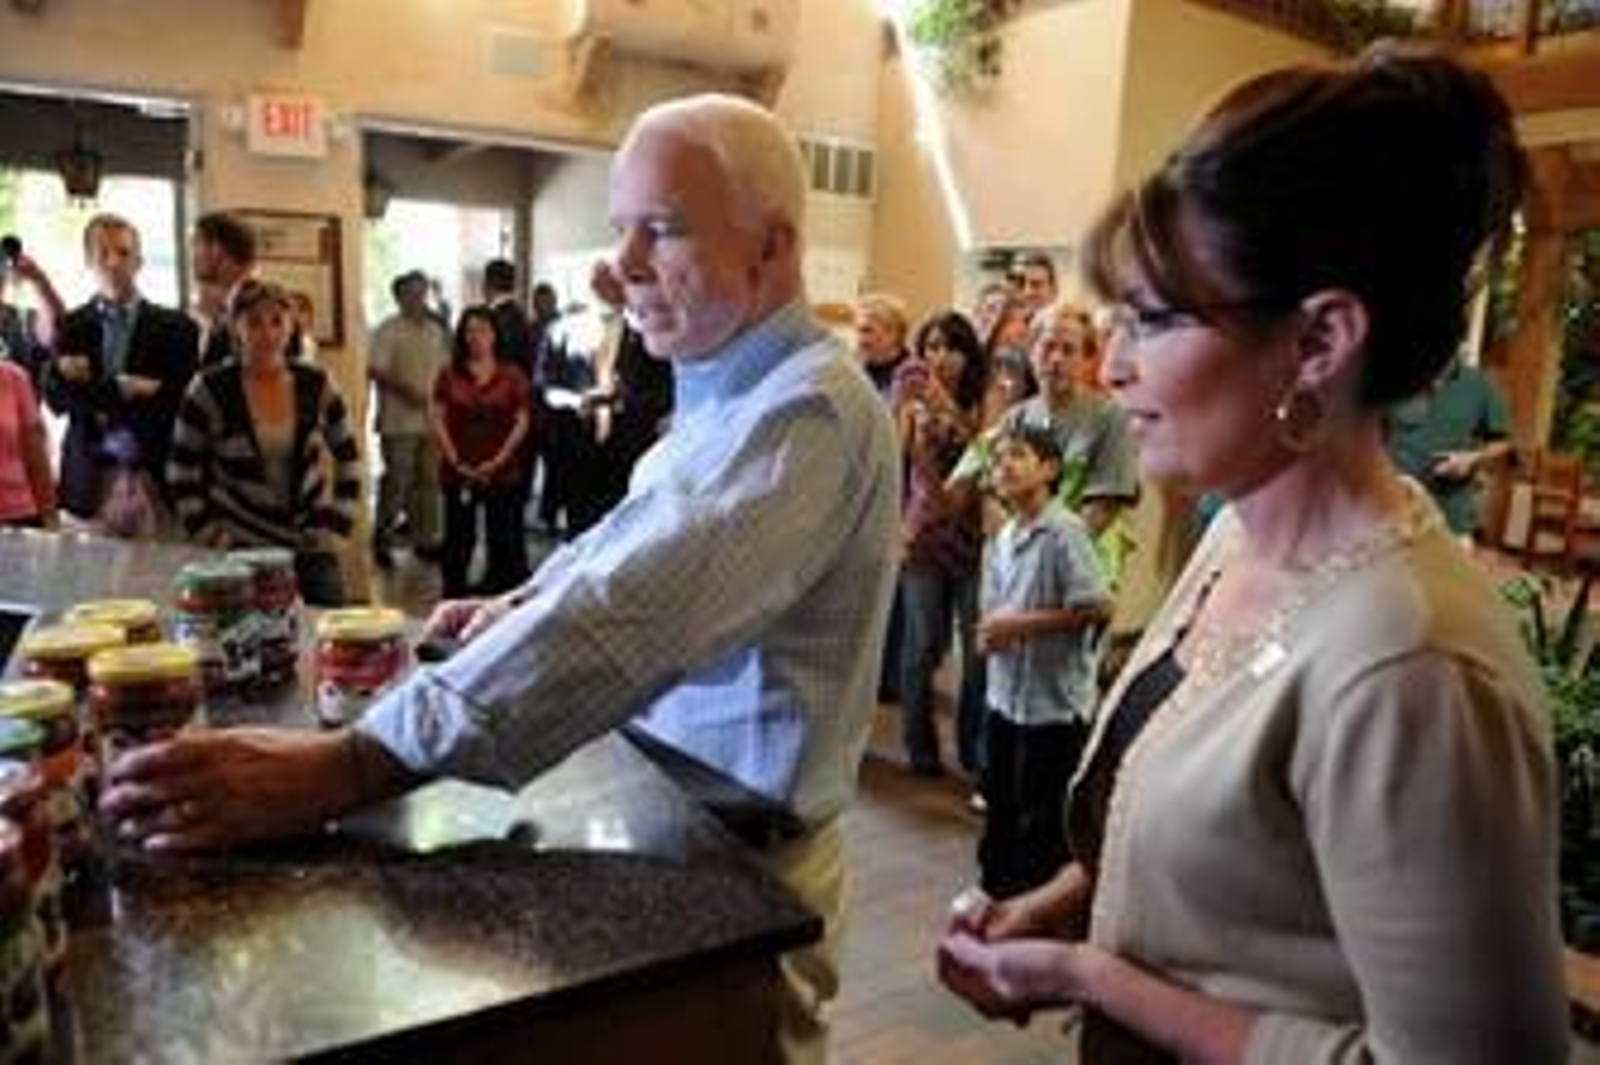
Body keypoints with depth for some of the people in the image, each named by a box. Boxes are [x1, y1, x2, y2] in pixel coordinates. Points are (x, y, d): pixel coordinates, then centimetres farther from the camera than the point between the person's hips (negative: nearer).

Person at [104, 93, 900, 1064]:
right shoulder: (725, 391, 7)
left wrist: (349, 768, -40)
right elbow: (630, 544, 19)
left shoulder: (811, 411, -26)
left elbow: (633, 617, -38)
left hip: (747, 865, -8)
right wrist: (531, 603, 4)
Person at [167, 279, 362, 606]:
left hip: (310, 546, 2)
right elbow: (182, 475, 1)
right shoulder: (209, 390, -6)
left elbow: (348, 461, 9)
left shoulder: (316, 384, 0)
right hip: (240, 549, -2)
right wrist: (213, 538, -3)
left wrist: (335, 525, 3)